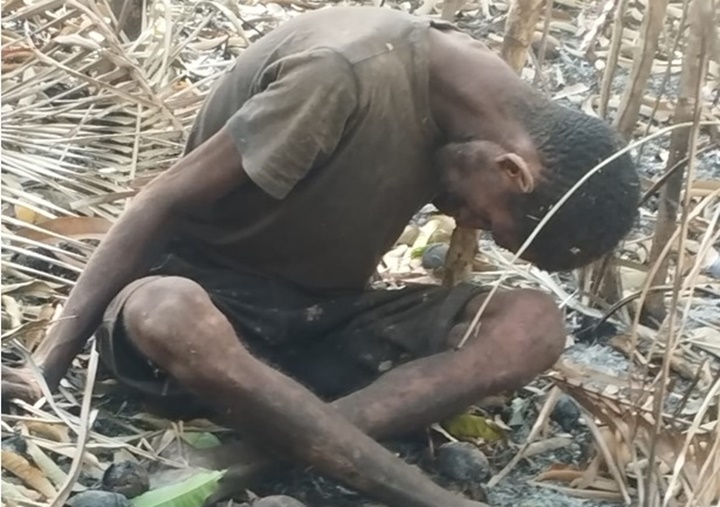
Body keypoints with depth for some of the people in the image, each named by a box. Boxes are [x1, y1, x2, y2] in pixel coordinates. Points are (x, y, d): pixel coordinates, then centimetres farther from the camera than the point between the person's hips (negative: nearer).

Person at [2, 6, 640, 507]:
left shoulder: (470, 106, -1)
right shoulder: (349, 71, -25)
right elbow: (168, 199, -22)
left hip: (322, 313, 6)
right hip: (209, 293, -6)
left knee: (534, 323, -19)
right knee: (164, 313, -43)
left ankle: (287, 436, -34)